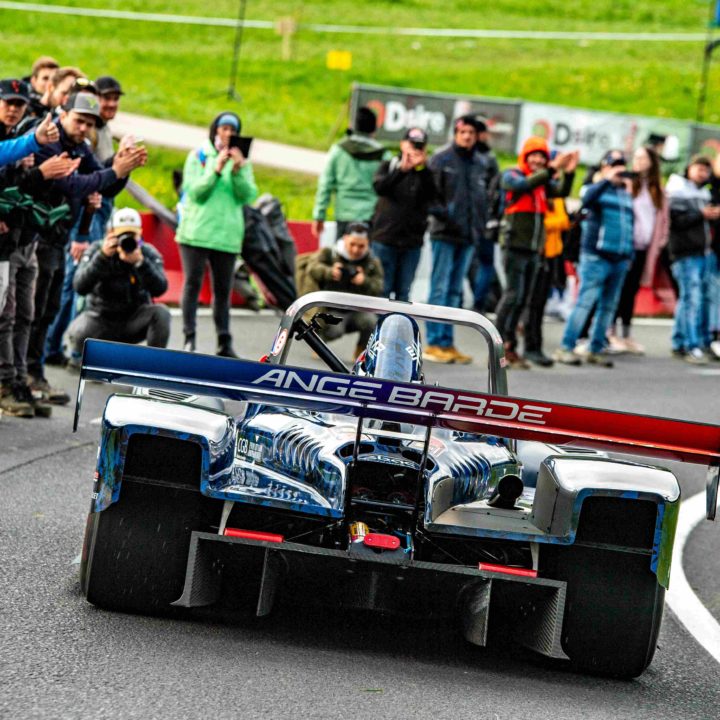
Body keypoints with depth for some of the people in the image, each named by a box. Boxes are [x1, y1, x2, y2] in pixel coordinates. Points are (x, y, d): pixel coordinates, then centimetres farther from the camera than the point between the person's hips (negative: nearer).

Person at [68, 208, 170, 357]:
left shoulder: (148, 253, -7)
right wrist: (102, 256, -34)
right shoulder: (96, 249, -9)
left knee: (161, 313, -28)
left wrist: (140, 262, -38)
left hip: (134, 322, 1)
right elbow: (80, 287, -23)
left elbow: (159, 289, -23)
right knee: (78, 333, -32)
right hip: (100, 319, -1)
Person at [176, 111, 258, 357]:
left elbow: (248, 196, -1)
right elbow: (195, 192, -6)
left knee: (223, 289, 4)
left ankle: (224, 343, 6)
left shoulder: (242, 161, 11)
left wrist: (238, 171, -14)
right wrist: (216, 170, -15)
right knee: (192, 283, -7)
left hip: (227, 234, 2)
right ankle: (189, 338, -7)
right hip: (196, 232, -2)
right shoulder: (198, 156, 5)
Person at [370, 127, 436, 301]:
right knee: (382, 289, -1)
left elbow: (431, 195, -11)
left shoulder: (425, 174, 7)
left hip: (412, 242, 1)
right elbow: (379, 187, -12)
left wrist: (422, 168, -20)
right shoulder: (389, 166, 7)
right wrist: (402, 170, -23)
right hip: (385, 239, -1)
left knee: (403, 292, 5)